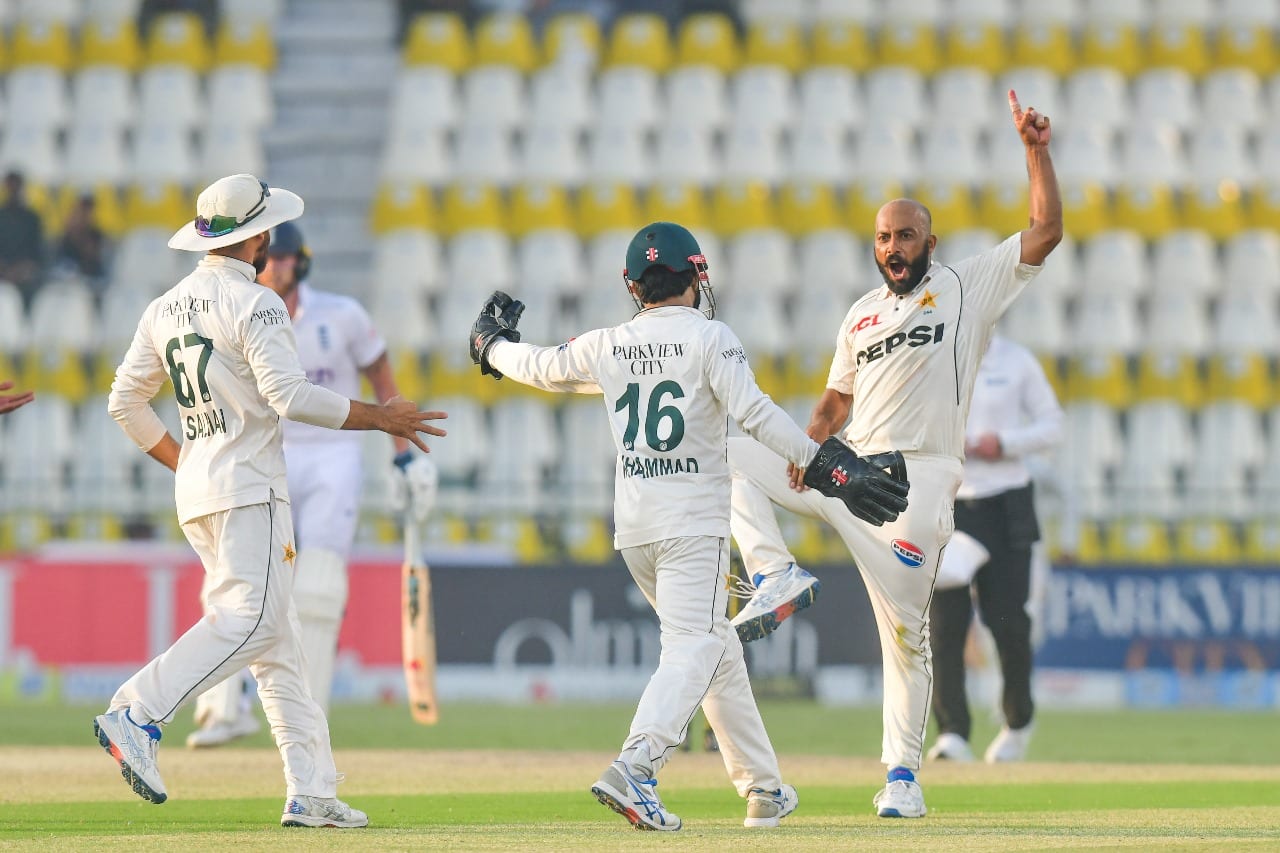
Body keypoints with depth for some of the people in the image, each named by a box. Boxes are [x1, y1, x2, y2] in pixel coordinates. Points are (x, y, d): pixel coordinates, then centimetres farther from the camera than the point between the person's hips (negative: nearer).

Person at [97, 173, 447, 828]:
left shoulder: (165, 308, 14)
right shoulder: (252, 304, -10)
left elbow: (125, 401, 16)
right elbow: (291, 396, -19)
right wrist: (380, 418, -12)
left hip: (194, 490, 9)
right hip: (246, 486, -9)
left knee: (278, 640, 8)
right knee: (249, 620, -16)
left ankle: (311, 792, 3)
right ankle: (138, 714, -28)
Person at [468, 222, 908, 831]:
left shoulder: (607, 347, 9)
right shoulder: (708, 339, -5)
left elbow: (539, 367, 24)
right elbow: (753, 413, -18)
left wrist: (491, 346, 45)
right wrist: (824, 464, -21)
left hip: (632, 528, 6)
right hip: (693, 523, -6)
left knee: (717, 647, 16)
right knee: (692, 649, -13)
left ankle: (762, 788, 19)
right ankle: (634, 769, -35)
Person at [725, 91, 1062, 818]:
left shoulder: (970, 288, 4)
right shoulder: (862, 315, 18)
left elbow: (1047, 232, -4)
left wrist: (1036, 150, -12)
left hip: (916, 483, -5)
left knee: (906, 631, -5)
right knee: (732, 458, -9)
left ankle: (904, 773, 3)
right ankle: (778, 576, -14)